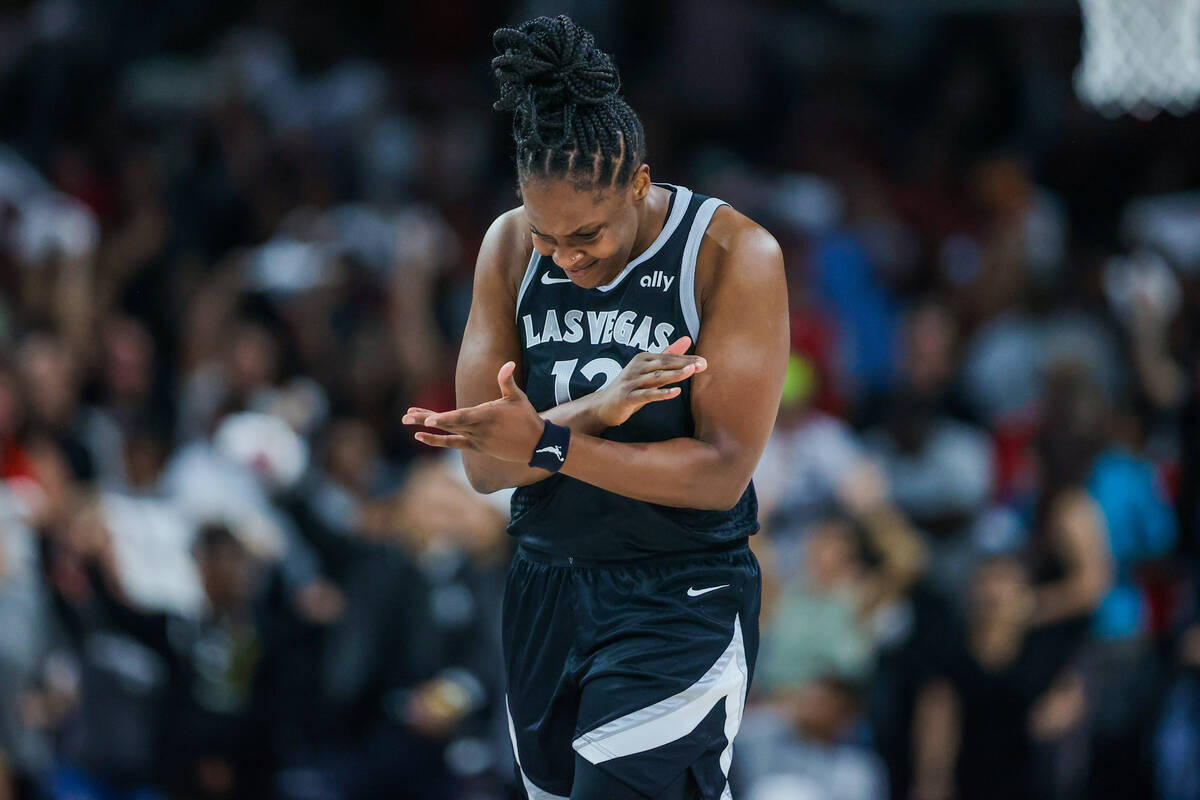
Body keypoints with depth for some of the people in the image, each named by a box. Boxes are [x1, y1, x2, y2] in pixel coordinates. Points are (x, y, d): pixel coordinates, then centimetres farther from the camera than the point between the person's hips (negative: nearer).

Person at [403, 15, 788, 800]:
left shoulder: (735, 255, -15)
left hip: (680, 602, -5)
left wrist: (546, 444, -29)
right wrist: (596, 410, -24)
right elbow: (484, 465, -5)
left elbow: (722, 472, -19)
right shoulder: (510, 249, -1)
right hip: (545, 588, 5)